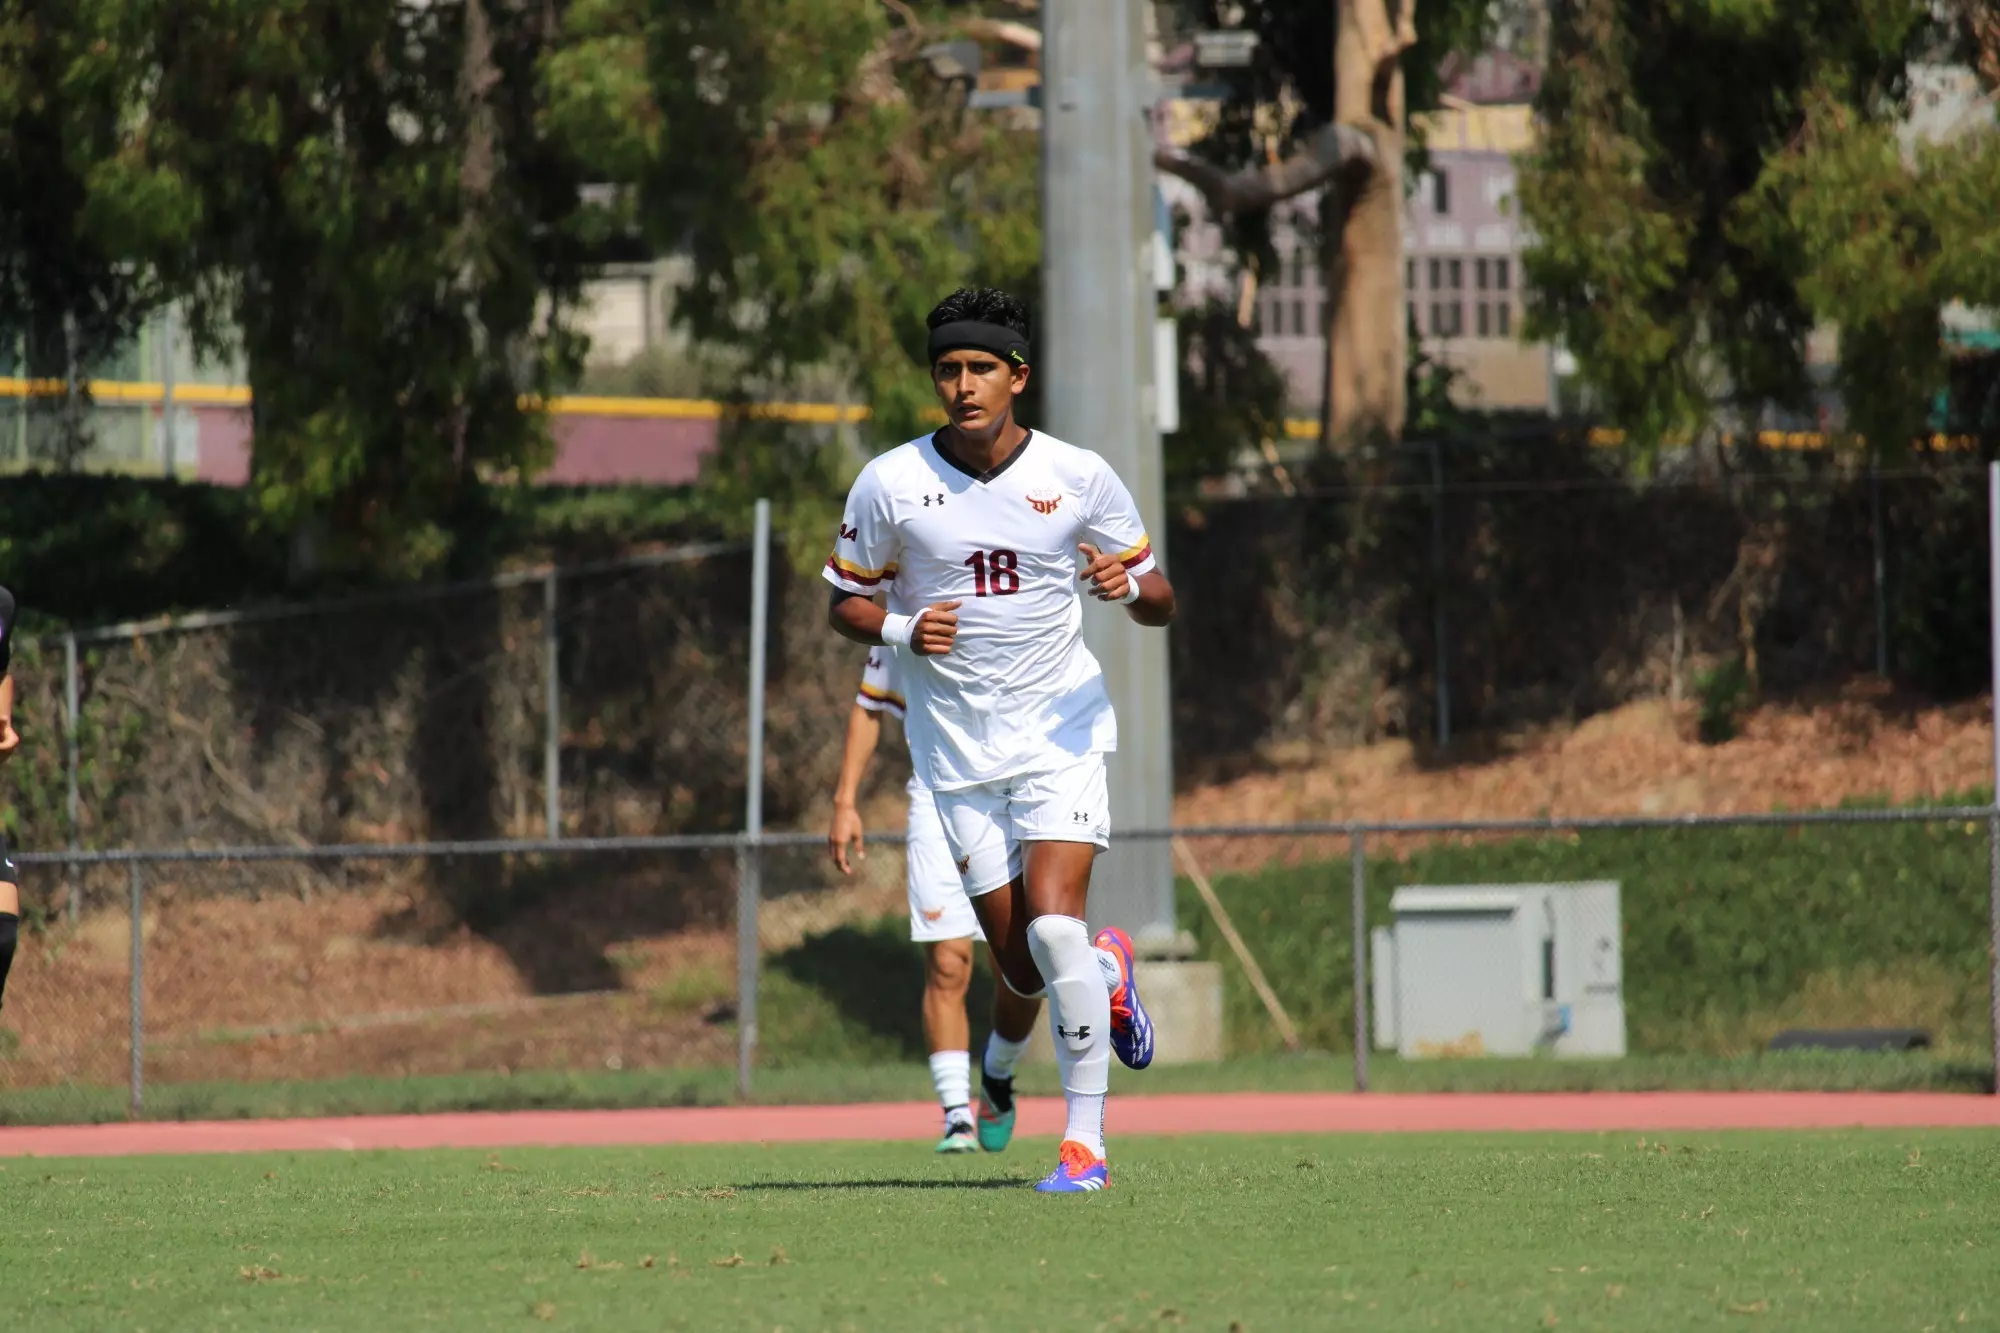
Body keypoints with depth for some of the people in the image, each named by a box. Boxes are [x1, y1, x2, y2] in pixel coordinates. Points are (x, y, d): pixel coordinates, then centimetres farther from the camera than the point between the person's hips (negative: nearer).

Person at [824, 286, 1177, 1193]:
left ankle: (1085, 1142, -13)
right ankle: (1108, 973, 39)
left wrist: (1130, 583, -19)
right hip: (957, 752, 2)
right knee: (1022, 971, 2)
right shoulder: (890, 484, -5)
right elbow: (843, 604, 6)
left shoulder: (1079, 478, -5)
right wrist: (901, 629, -15)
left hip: (1061, 735, -2)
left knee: (1054, 923, -21)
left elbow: (1158, 600, 5)